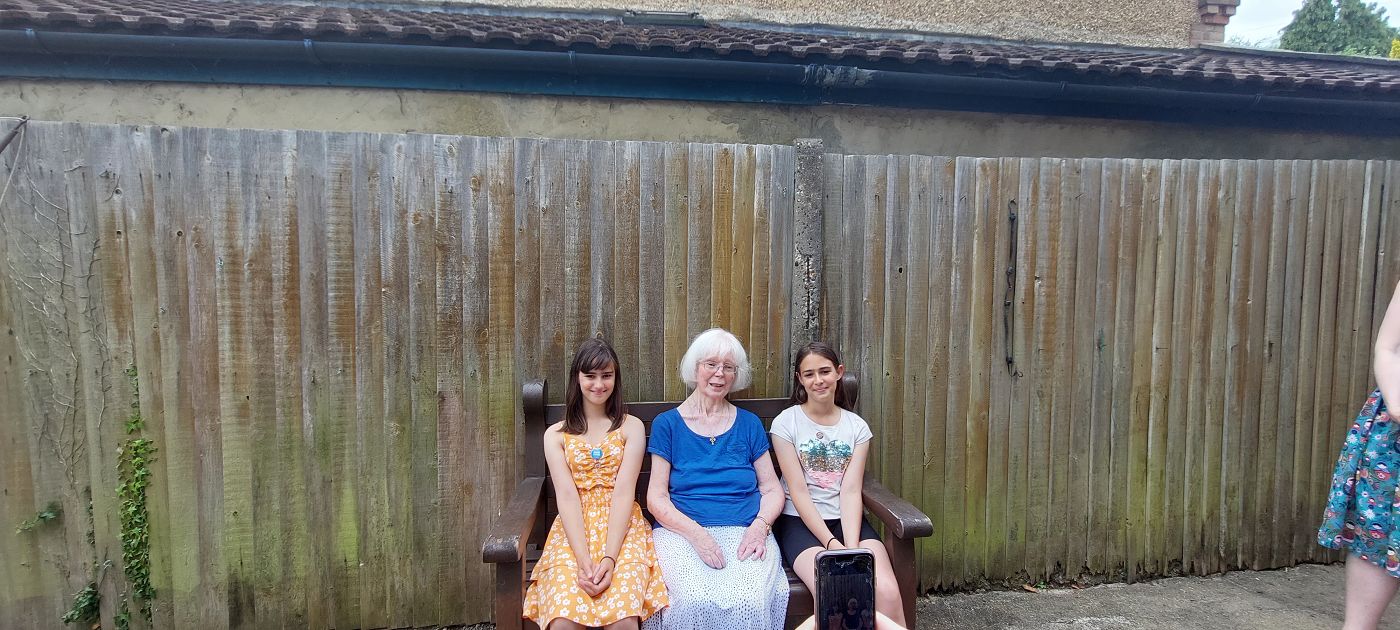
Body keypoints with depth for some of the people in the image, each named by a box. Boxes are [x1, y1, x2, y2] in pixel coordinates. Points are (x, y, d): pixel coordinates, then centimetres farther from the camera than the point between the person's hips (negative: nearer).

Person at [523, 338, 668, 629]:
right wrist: (583, 559, -17)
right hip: (573, 530, 1)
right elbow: (566, 496, -2)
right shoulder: (555, 434, 11)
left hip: (622, 528, -1)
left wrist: (609, 557, -17)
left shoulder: (631, 427, 9)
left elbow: (624, 492, -3)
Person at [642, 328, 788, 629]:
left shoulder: (748, 424, 15)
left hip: (745, 533, 1)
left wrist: (760, 526, -9)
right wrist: (695, 532, -14)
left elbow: (772, 489, 13)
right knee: (695, 602, -33)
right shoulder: (667, 423, 9)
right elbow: (656, 497, 3)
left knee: (749, 602, -31)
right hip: (682, 532, -1)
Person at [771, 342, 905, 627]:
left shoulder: (857, 427, 9)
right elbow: (798, 491, -6)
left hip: (848, 519, 3)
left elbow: (851, 491, -2)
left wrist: (853, 546, -17)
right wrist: (832, 543, -16)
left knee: (887, 591, -25)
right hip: (801, 521, -2)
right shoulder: (786, 423, 0)